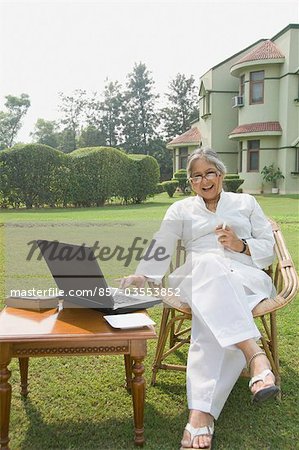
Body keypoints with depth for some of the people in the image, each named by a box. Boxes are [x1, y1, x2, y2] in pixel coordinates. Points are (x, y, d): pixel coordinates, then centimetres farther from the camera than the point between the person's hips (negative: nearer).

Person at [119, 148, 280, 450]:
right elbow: (160, 249, 4)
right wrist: (142, 276, -17)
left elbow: (268, 250, 17)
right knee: (209, 264, -40)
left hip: (248, 279, 0)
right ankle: (255, 356, -53)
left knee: (213, 314, -37)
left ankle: (201, 413, -48)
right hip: (198, 280, 0)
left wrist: (241, 245, -4)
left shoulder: (246, 203, 23)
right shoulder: (181, 210, 21)